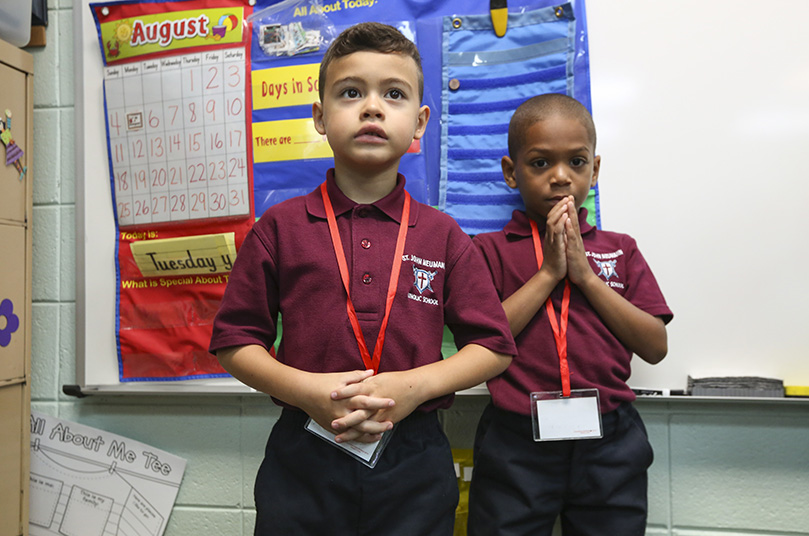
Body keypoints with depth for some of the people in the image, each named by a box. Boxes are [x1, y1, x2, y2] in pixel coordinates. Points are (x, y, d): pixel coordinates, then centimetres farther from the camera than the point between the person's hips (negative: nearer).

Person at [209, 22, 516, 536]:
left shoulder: (442, 235, 2)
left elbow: (494, 346, 3)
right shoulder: (280, 227, 0)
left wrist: (416, 385, -14)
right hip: (304, 458, 0)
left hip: (414, 461, 1)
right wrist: (304, 389, -15)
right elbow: (234, 340, 2)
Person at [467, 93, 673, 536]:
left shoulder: (620, 250, 8)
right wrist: (548, 273, -14)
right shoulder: (490, 249, 0)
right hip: (516, 446, -2)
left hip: (609, 447, 3)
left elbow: (655, 347, -1)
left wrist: (585, 274, -10)